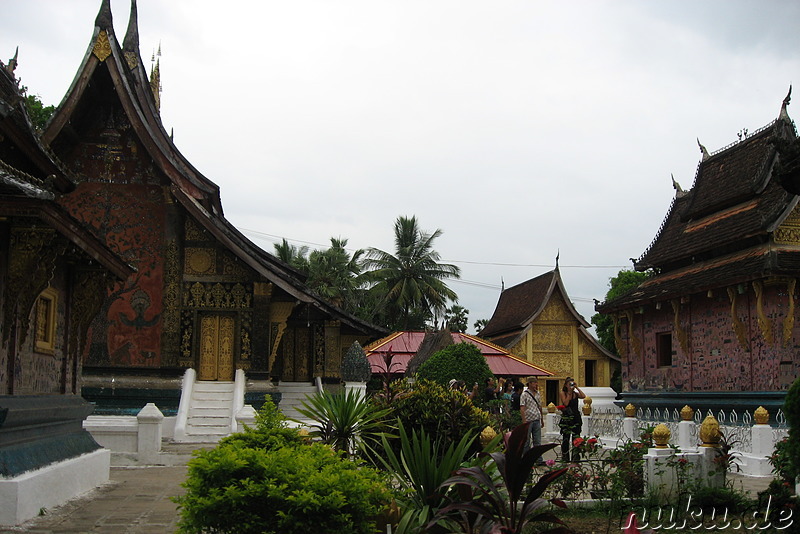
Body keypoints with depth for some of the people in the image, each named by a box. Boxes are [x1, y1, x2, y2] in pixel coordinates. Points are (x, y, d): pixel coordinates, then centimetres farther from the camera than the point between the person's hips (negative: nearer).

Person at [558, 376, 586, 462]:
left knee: (576, 439, 1)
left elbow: (583, 396, -10)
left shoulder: (575, 393, 9)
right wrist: (569, 393, -11)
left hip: (576, 417, 3)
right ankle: (565, 458, 11)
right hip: (566, 418, -3)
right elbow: (566, 403, -15)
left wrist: (577, 388, -5)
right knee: (565, 439, 3)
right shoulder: (563, 393, 0)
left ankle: (575, 458, 6)